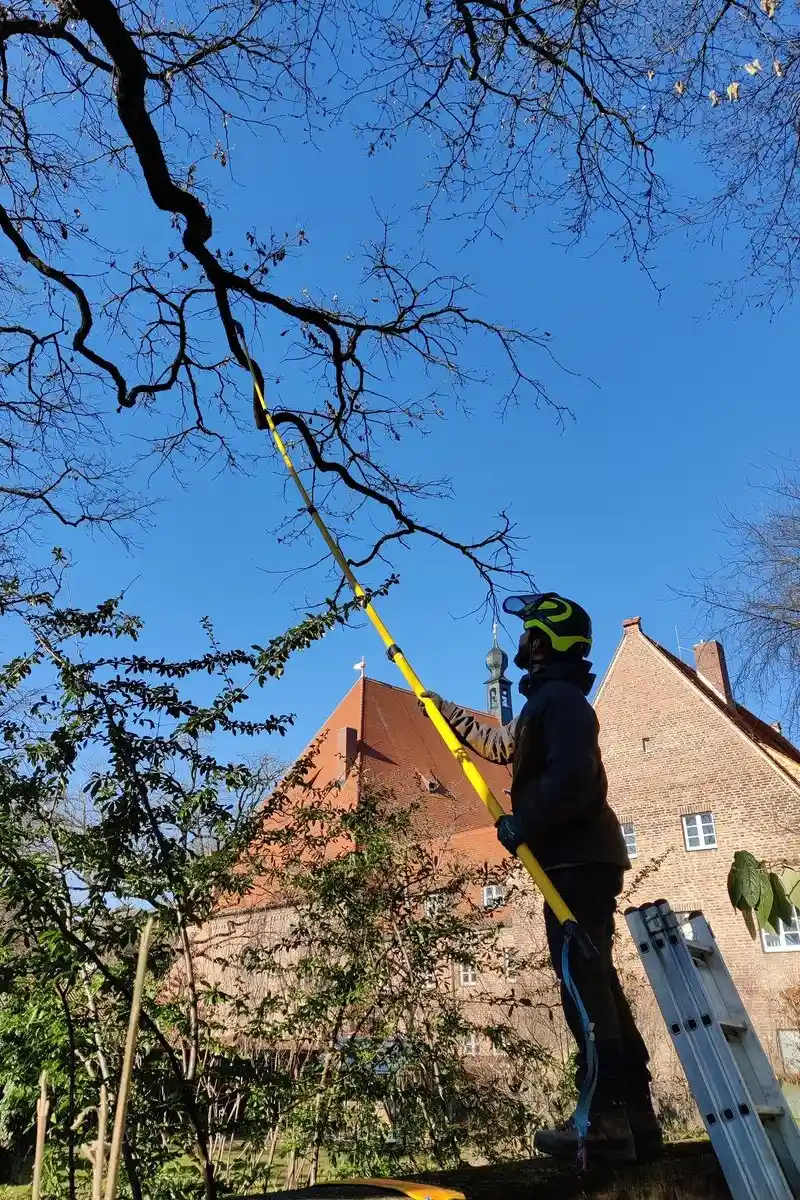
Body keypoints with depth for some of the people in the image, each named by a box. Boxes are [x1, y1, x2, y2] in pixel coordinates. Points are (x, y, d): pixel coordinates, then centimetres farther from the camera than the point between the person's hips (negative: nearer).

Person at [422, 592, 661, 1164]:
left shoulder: (561, 698, -11)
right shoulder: (549, 701, 22)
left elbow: (571, 777, -26)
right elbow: (501, 743, 36)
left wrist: (522, 825, -18)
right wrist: (442, 708, 37)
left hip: (577, 859, -11)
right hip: (580, 858, 11)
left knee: (584, 984, -10)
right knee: (597, 982, 12)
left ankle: (607, 1119, -7)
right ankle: (633, 1115, 17)